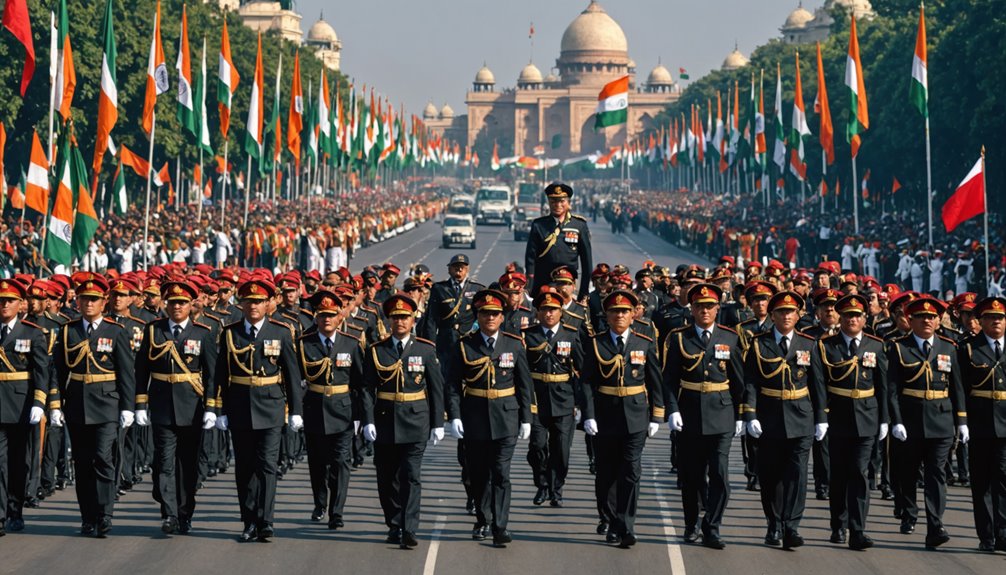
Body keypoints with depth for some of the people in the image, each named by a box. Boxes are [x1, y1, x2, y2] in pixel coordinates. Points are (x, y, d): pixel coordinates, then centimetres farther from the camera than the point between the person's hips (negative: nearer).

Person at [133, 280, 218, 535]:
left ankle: (185, 515, 17)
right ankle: (169, 515, -11)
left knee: (188, 463, 7)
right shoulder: (153, 330, 4)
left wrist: (211, 408, -6)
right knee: (165, 461, -9)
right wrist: (141, 405, 0)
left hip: (192, 408, 0)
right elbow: (141, 369, 5)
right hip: (162, 406, 0)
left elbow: (211, 373, 1)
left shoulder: (204, 333, 2)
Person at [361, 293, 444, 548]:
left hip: (415, 422, -2)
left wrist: (438, 424, 2)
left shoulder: (426, 350, 2)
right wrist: (368, 421, -8)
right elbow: (368, 389, 2)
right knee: (387, 478, 8)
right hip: (385, 422, 2)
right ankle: (394, 526, 22)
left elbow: (437, 389, 4)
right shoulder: (376, 351, 4)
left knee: (411, 477, -9)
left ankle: (409, 531, -10)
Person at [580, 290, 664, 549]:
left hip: (635, 417, 0)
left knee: (630, 472, -8)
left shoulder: (645, 344, 3)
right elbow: (587, 382, -2)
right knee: (606, 473, 11)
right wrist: (589, 415, -10)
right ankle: (608, 519, 30)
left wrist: (656, 417, 2)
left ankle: (625, 528, -10)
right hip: (604, 417, 1)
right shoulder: (596, 344, 1)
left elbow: (655, 382, 6)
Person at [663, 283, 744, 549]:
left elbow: (738, 379, 7)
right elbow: (669, 379, 0)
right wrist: (673, 410, -11)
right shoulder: (679, 338, 2)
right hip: (689, 414, 0)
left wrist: (740, 415, 4)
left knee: (719, 474, -8)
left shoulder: (730, 338, 4)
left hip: (721, 414, 0)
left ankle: (712, 530, -4)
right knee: (691, 475, 9)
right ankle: (692, 525, 25)